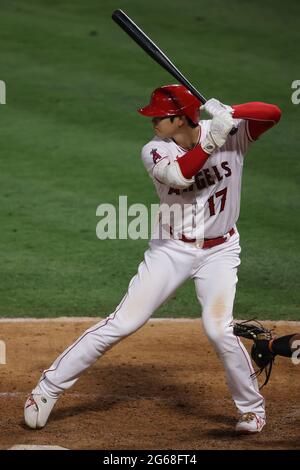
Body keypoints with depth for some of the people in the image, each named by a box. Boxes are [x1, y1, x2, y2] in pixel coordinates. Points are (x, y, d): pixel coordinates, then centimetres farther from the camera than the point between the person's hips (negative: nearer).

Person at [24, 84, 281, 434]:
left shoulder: (231, 132, -10)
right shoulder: (154, 151, -11)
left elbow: (273, 113, -23)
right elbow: (179, 174, -31)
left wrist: (231, 114, -37)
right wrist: (212, 141, -37)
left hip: (219, 251, 0)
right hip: (171, 249, 1)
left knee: (219, 330, -16)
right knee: (122, 323, -5)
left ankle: (252, 406, 9)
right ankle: (47, 389, 4)